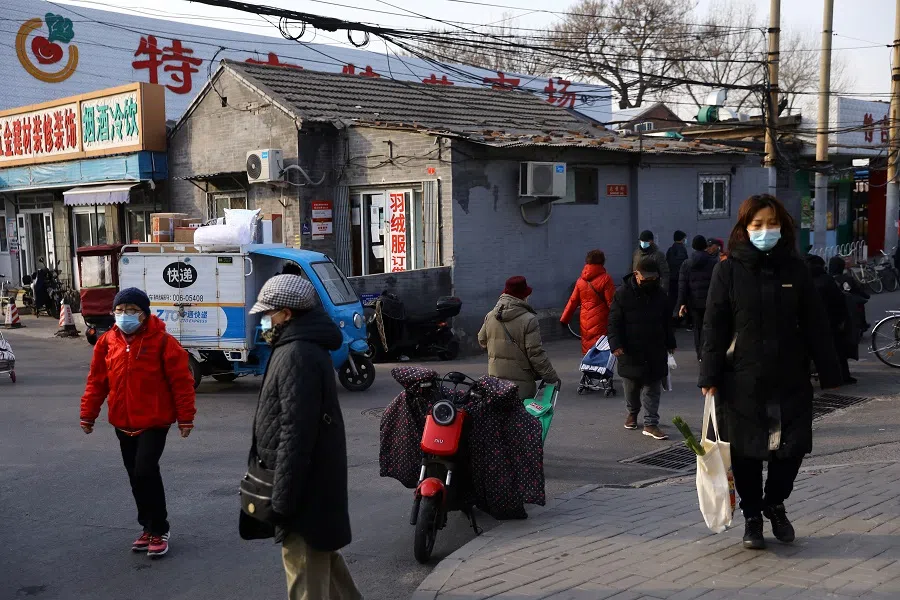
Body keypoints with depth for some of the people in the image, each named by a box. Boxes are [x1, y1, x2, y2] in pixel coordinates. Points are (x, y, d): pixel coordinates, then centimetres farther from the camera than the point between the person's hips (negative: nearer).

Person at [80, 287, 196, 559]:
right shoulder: (107, 342, 3)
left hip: (154, 421, -5)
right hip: (123, 423, 6)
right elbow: (97, 381, 11)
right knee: (135, 477, 12)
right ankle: (148, 527, 27)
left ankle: (159, 529, 1)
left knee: (146, 472, -14)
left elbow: (181, 382, -9)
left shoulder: (162, 341, -11)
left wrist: (185, 418, -10)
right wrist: (88, 414, 10)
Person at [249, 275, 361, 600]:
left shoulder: (297, 354, -21)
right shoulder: (305, 346, 13)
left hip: (303, 486, -10)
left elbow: (296, 433, -25)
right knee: (321, 560, 23)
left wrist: (282, 497, -21)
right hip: (315, 481, 10)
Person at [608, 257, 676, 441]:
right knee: (631, 386, 12)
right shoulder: (622, 293, -9)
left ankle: (650, 424, 3)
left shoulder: (660, 294, 5)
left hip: (655, 352, 3)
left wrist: (670, 343, 17)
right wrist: (616, 344, -19)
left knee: (653, 389, 1)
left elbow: (667, 322, 16)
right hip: (630, 350, -2)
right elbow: (614, 321, -9)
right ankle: (632, 412, 37)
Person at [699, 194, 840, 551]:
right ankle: (752, 516, 26)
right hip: (742, 381, -1)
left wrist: (829, 371, 3)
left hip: (791, 380, 2)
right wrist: (709, 376, -8)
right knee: (746, 451, 6)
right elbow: (714, 327, -3)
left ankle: (775, 503, 32)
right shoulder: (729, 271, -2)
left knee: (793, 447, 4)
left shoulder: (795, 270, 3)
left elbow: (815, 325, 5)